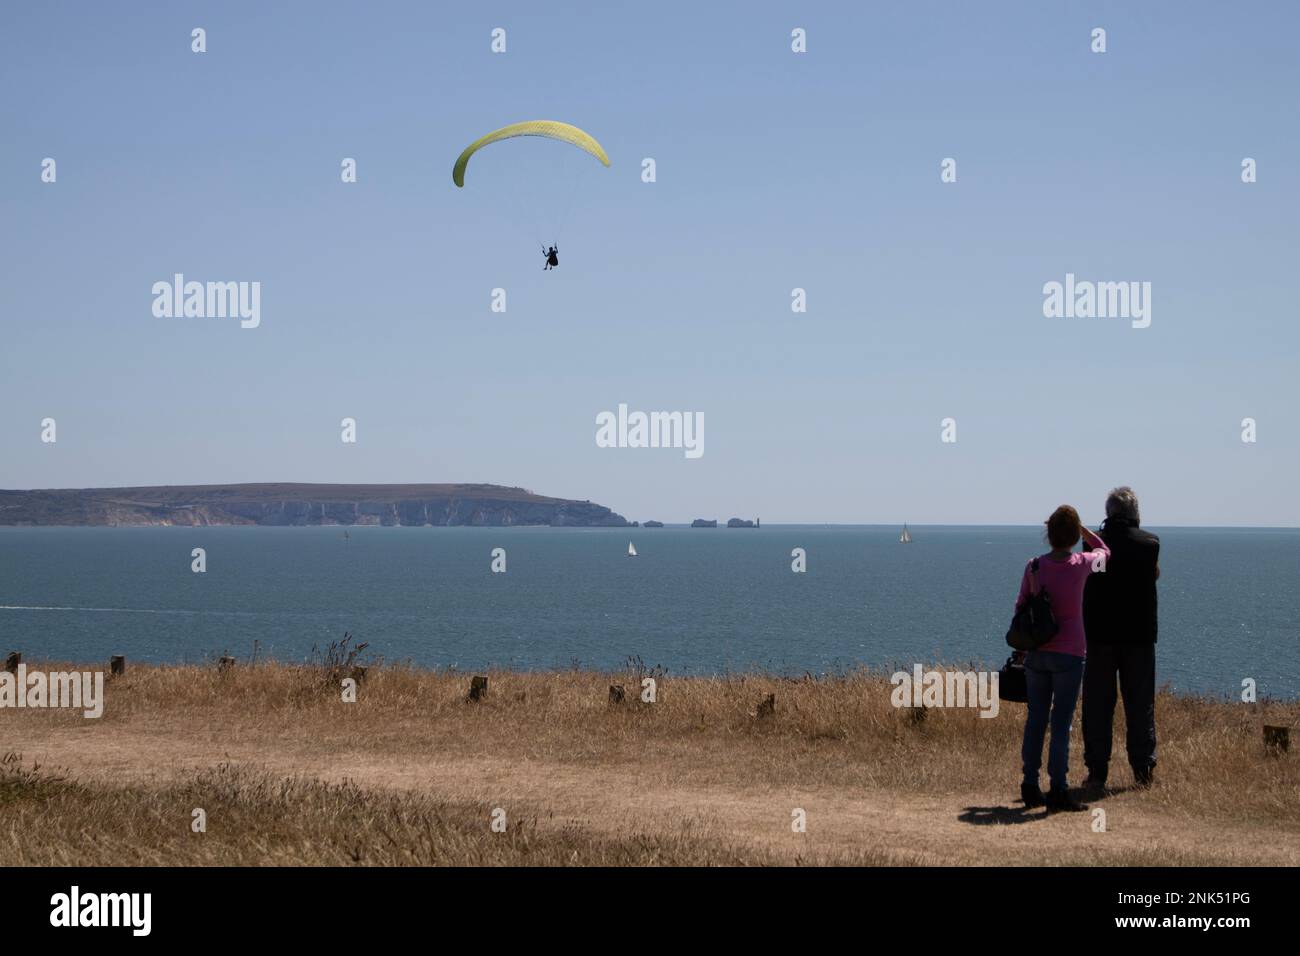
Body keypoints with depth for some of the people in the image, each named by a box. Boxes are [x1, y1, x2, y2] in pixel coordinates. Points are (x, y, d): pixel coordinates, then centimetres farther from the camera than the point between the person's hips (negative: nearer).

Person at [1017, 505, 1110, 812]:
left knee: (1036, 719, 11)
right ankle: (1058, 790, -2)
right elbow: (1103, 551, 17)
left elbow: (1021, 607, 7)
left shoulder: (1034, 567, -1)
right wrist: (1078, 526, 12)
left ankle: (1030, 786, 14)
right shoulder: (1082, 564, -7)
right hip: (1069, 654, -3)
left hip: (1036, 653, 3)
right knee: (1061, 723, -1)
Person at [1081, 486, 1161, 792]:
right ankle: (1143, 770, 11)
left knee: (1097, 706, 4)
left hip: (1100, 633, 0)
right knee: (1140, 705, 9)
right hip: (1139, 633, 0)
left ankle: (1097, 773, 2)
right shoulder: (1149, 543, -4)